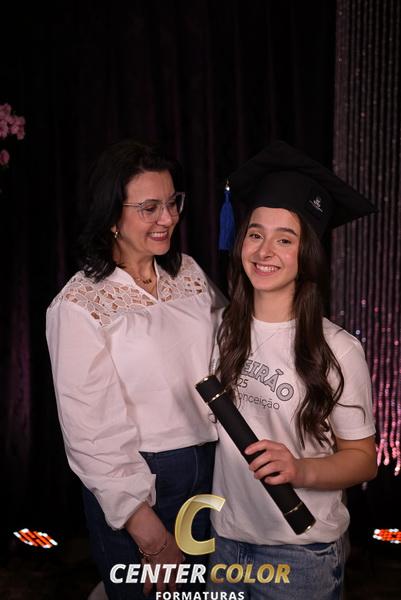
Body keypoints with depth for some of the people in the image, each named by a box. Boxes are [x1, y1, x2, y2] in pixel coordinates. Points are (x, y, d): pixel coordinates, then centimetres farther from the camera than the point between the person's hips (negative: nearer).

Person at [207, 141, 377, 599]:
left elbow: (363, 458, -9)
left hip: (302, 553, -3)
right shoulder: (223, 329, -5)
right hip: (223, 538, 4)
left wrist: (301, 470, -26)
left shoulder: (336, 350, -17)